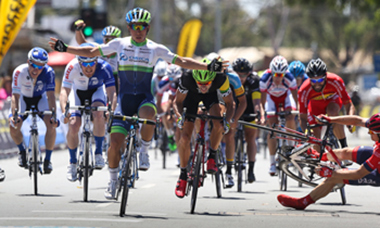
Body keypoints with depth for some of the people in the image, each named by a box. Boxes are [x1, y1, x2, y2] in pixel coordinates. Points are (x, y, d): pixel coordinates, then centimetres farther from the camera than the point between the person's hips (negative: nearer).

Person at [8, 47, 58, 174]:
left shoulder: (48, 72, -31)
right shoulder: (19, 72, -33)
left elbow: (50, 95, -32)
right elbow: (15, 96, -33)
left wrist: (53, 115, -44)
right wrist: (14, 115, -47)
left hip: (40, 98, 0)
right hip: (24, 98, 0)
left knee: (51, 125, -24)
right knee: (13, 127, -18)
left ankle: (47, 160, -8)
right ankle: (22, 150, 14)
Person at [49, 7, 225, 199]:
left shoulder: (156, 49, 2)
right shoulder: (119, 44, 3)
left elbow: (182, 62, 1)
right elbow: (91, 52, 9)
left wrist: (208, 67, -9)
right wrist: (64, 48, 2)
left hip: (144, 98, -1)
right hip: (124, 98, 1)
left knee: (148, 118, -37)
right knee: (115, 142, -9)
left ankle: (144, 152, -11)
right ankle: (113, 180, 13)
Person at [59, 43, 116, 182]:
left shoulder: (104, 68, -31)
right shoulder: (72, 67, -32)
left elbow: (112, 92, -34)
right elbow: (64, 91, -35)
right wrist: (64, 111, -52)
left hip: (96, 92, 0)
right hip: (78, 93, 0)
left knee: (99, 115, -31)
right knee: (73, 126, -16)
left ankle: (98, 153, -16)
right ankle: (73, 162, 5)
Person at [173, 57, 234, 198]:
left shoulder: (221, 79, -38)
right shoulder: (187, 78, -39)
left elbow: (229, 103, -23)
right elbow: (177, 102, -23)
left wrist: (227, 121, -41)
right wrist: (179, 116, -43)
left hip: (211, 96, 0)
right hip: (191, 95, 0)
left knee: (218, 124, -30)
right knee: (185, 137, -9)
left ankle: (211, 158, -7)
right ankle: (183, 176, 11)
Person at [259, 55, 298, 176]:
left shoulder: (289, 78, -33)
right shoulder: (265, 78, -34)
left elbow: (296, 98, -22)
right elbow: (262, 100, -27)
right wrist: (262, 115, -37)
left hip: (286, 95, 0)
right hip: (271, 98, 0)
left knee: (290, 118, -26)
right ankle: (272, 163, -2)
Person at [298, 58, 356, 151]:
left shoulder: (335, 81, -36)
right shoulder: (304, 91, -36)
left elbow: (349, 105, -31)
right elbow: (303, 117, -28)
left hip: (332, 99, -1)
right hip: (315, 104, 1)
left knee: (332, 111, -36)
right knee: (316, 137, -13)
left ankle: (344, 145, -22)